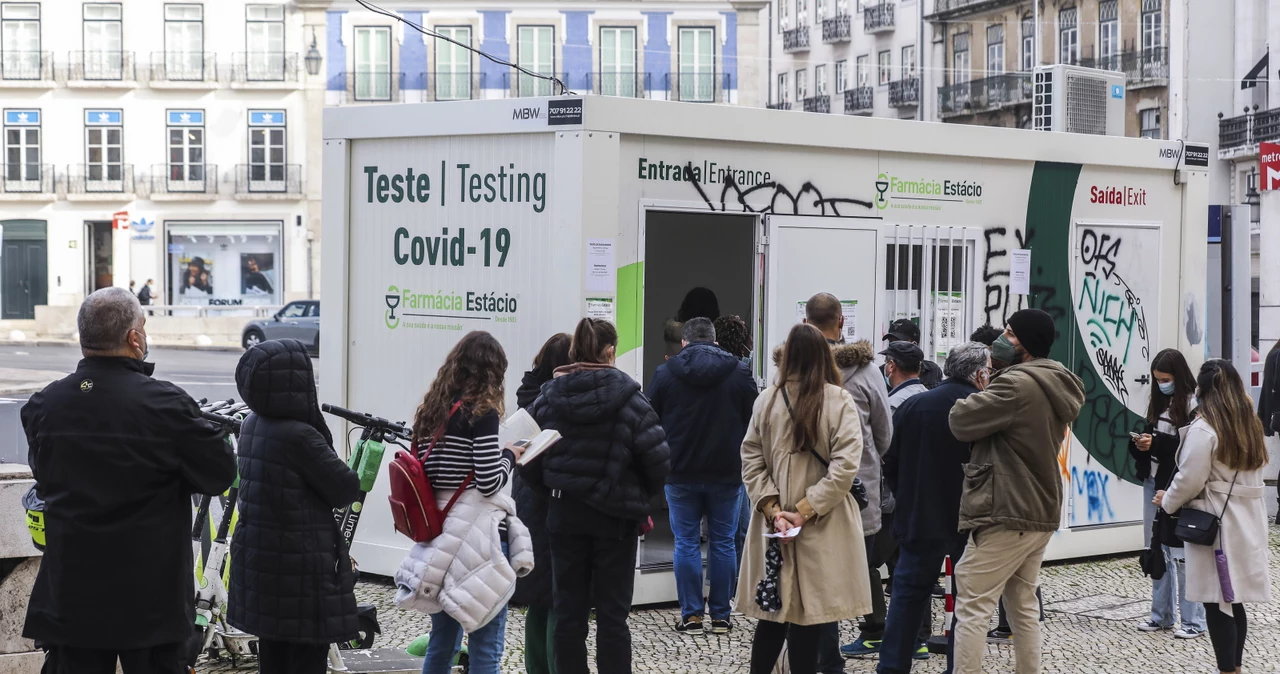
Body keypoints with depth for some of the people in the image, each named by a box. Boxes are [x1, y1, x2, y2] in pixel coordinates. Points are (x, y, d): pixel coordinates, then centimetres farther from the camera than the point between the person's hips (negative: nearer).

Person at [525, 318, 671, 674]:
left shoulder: (547, 399, -1)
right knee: (612, 614, 3)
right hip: (615, 515, -2)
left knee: (569, 611, 9)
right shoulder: (627, 398, -9)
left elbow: (530, 461, -3)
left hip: (565, 513, 3)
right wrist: (643, 496, 6)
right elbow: (657, 457, -12)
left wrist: (554, 491, 12)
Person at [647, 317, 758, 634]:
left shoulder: (665, 373, -1)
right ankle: (720, 615, 10)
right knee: (723, 543, 7)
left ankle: (691, 614, 5)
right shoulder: (739, 372, 0)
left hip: (681, 473, -1)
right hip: (727, 473, 1)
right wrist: (746, 463, 14)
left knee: (686, 543, 6)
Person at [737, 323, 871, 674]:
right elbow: (844, 466, -14)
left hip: (772, 526, 2)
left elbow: (751, 461, -3)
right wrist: (806, 511, -13)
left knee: (772, 614, 11)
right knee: (805, 619, 2)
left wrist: (773, 509, -7)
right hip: (821, 529, -2)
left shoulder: (767, 399, 0)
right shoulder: (839, 401, -6)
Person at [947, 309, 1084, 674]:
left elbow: (961, 422, -14)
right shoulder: (1057, 387, 12)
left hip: (1006, 513, -10)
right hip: (1040, 511, 10)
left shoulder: (1017, 385, -19)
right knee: (1023, 605, 16)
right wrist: (996, 378, 6)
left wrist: (983, 387, 3)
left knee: (971, 608, -6)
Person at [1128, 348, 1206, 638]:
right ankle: (1162, 614, 20)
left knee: (1181, 553, -6)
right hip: (1153, 482, 8)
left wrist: (1157, 443, -18)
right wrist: (1139, 443, -1)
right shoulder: (1157, 403, 13)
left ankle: (1194, 620, 1)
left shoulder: (1193, 405, -11)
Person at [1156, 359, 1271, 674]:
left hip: (1215, 526, -8)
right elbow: (1249, 474, 16)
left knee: (1217, 603, -3)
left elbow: (1190, 480, -14)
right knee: (1234, 600, 14)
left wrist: (1168, 501, 4)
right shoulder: (1251, 426, 11)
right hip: (1246, 521, 8)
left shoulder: (1203, 430, -14)